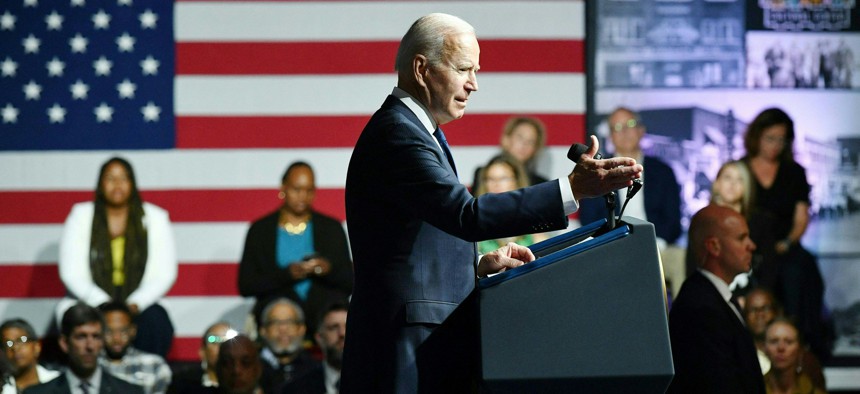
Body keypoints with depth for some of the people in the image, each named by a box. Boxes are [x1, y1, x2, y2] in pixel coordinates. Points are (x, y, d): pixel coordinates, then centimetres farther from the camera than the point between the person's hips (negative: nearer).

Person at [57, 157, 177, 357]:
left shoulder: (154, 218, 6)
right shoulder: (81, 216, 6)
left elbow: (165, 274, 1)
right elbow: (71, 273, -1)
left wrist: (135, 304, -17)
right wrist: (103, 304, -17)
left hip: (138, 306, 0)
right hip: (92, 302, 0)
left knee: (156, 322, -33)